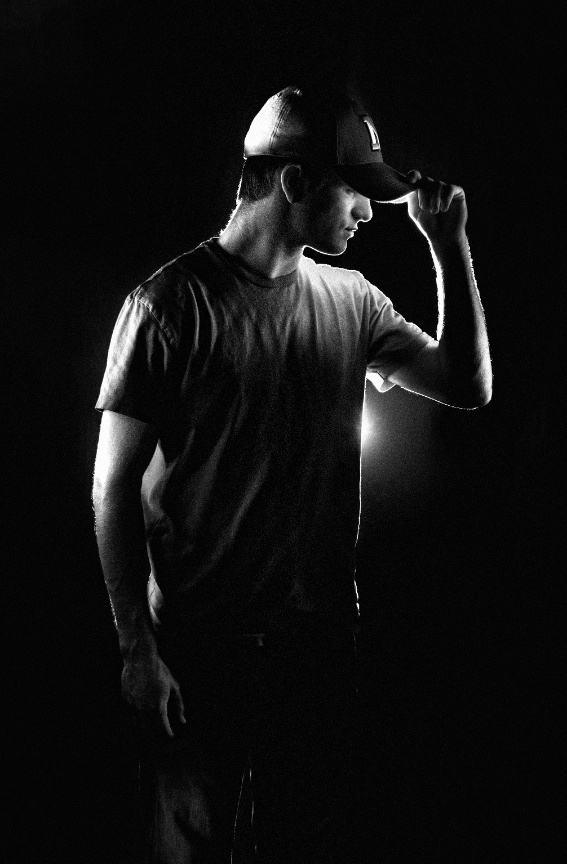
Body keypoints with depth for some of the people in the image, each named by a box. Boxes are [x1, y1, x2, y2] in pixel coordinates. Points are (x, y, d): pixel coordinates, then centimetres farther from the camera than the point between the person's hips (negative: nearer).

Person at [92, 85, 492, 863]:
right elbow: (114, 485, -11)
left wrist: (450, 246, 0)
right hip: (200, 649, -5)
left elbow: (468, 385, 9)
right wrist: (138, 651, -12)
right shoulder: (172, 304, -12)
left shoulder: (351, 300, 4)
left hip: (321, 637, 5)